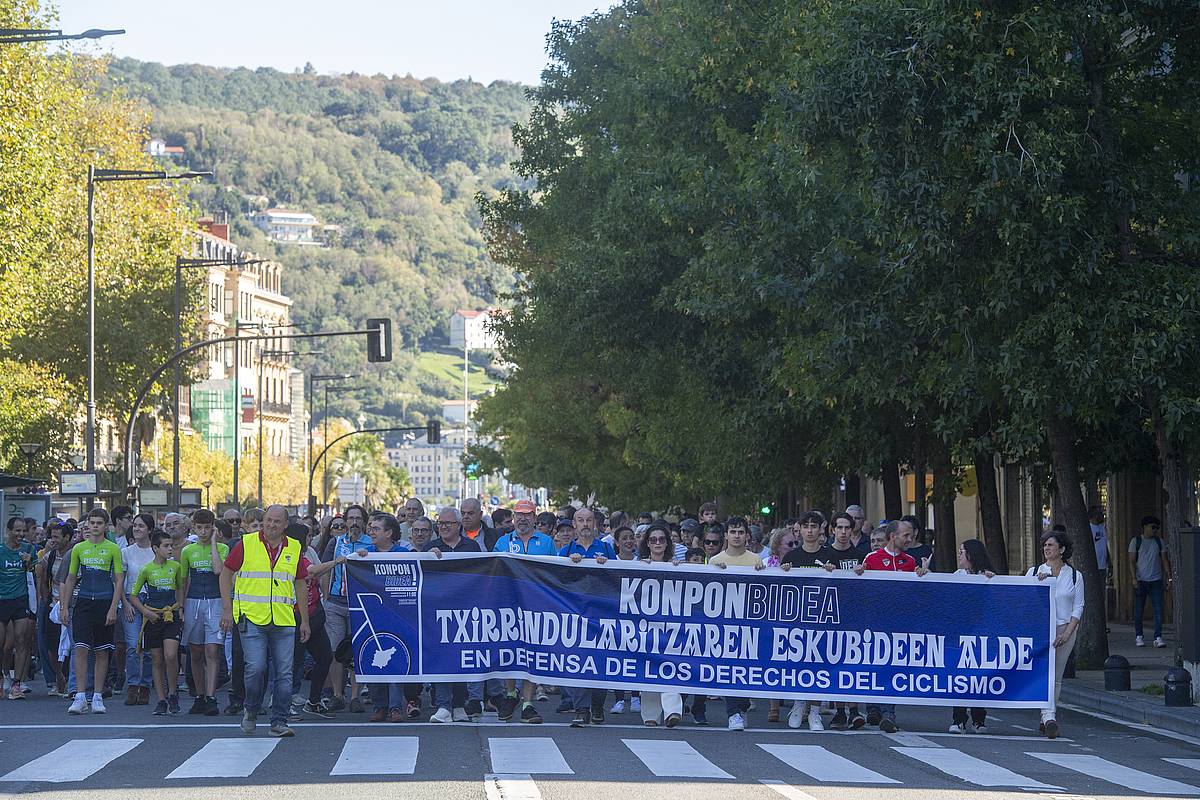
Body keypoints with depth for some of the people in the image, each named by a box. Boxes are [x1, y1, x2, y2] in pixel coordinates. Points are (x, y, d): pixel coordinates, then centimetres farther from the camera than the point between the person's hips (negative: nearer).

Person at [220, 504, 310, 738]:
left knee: (284, 673, 0)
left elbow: (300, 585, 17)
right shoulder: (246, 544, 1)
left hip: (284, 622, 3)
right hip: (252, 619, -3)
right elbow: (226, 574, 6)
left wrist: (305, 621, 15)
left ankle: (279, 722, 7)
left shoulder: (294, 549, 9)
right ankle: (251, 710, 14)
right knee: (255, 668, -10)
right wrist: (227, 609, -1)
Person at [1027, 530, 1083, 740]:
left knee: (1057, 677, 4)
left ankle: (1047, 719, 12)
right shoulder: (1034, 572, 7)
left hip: (1065, 629, 1)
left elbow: (1078, 607, 3)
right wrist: (1038, 584, -11)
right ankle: (1049, 718, -22)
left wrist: (1067, 633, -7)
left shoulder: (1075, 576, 6)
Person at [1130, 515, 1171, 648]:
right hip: (1140, 581, -2)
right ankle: (1139, 636, 16)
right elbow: (1132, 561, -1)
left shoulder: (1159, 541, 9)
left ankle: (1158, 638, -6)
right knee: (1138, 611, 3)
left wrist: (1168, 576, 1)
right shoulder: (1136, 541, 1)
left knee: (1158, 610, -6)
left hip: (1156, 581, 2)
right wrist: (1134, 578, -12)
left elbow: (1165, 560, 11)